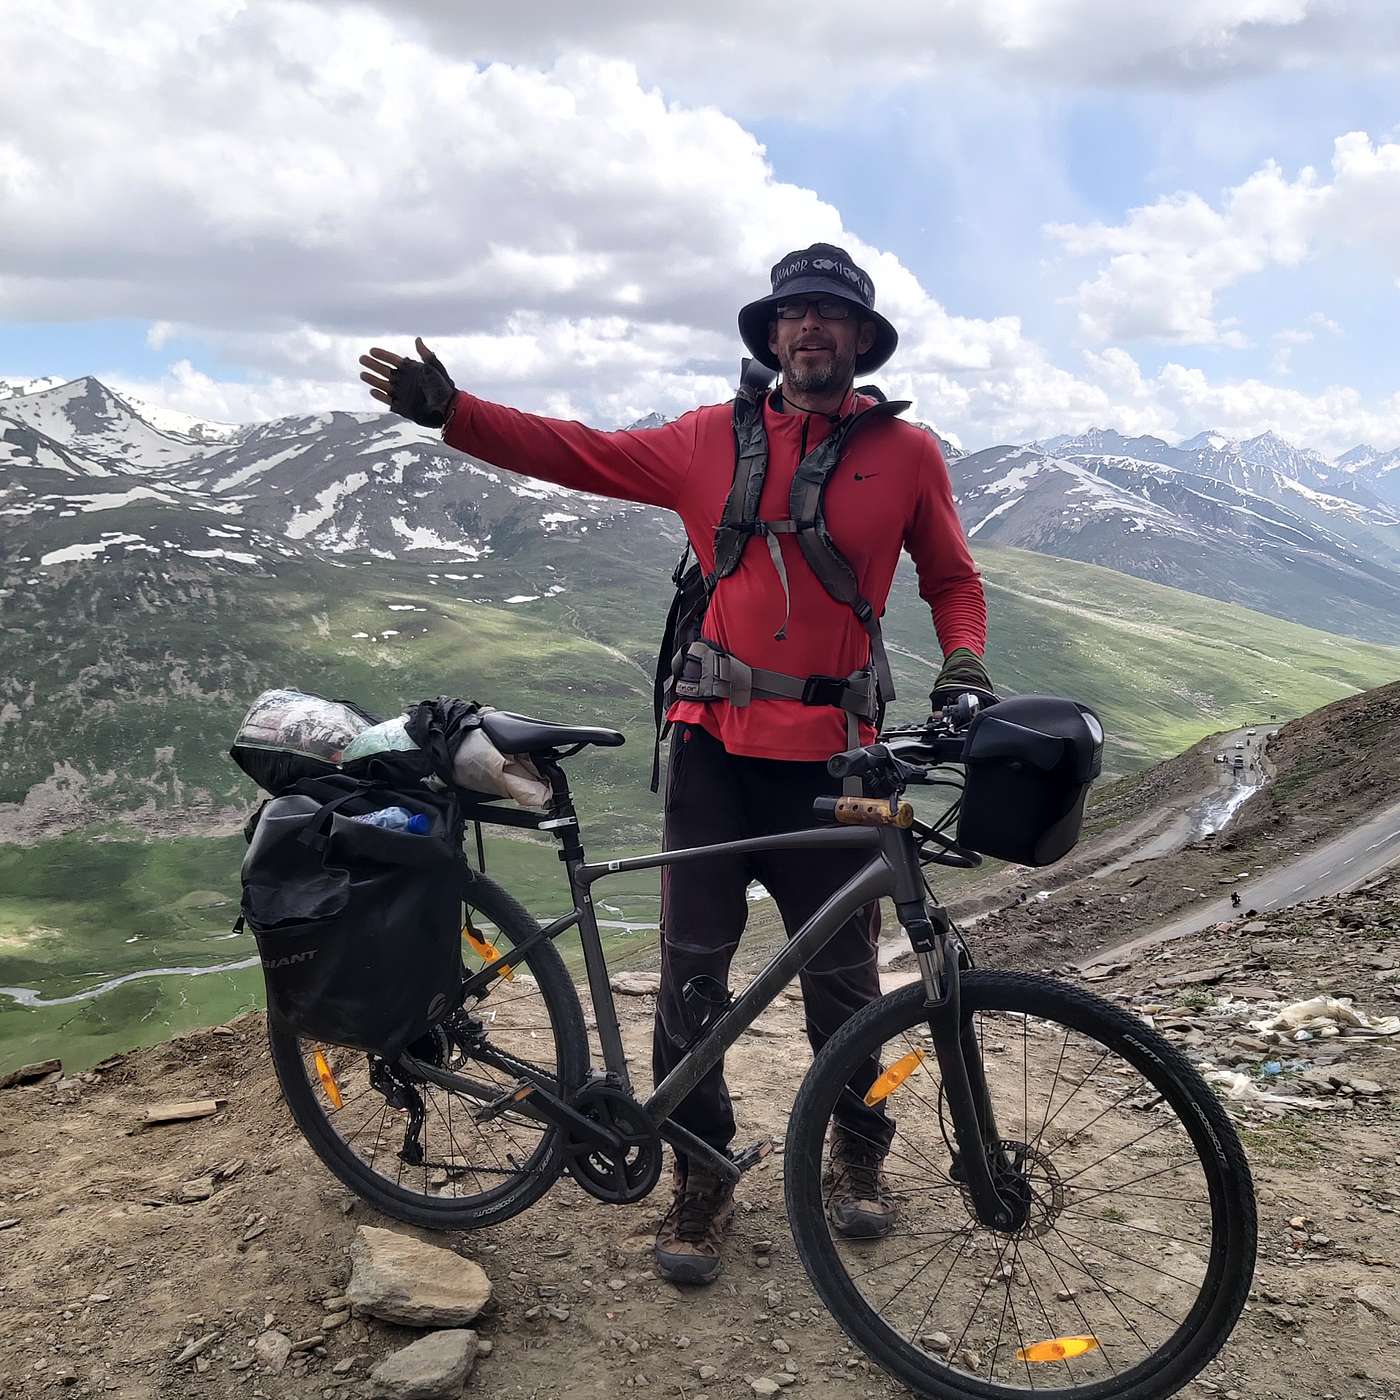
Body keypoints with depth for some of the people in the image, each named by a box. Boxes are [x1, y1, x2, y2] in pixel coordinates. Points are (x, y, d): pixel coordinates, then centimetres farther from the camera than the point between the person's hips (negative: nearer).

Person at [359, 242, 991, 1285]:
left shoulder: (907, 452, 4)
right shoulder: (712, 439, 7)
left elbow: (953, 579, 13)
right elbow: (577, 453, 8)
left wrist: (965, 664, -5)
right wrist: (452, 412, 1)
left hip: (830, 755, -1)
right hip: (716, 742, 1)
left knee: (842, 971, 10)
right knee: (692, 966, 4)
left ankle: (858, 1154, 35)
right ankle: (701, 1178, 22)